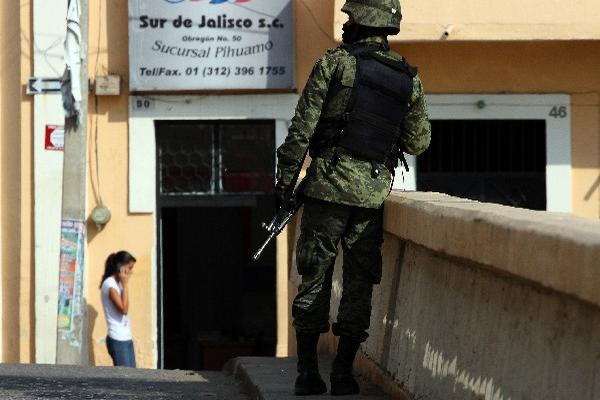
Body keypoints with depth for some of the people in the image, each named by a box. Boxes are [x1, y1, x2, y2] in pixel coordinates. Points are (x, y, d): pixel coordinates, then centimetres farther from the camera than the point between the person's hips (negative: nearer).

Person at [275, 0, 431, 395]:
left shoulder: (334, 62, -3)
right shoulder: (409, 79, 8)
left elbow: (303, 126, -6)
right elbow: (418, 142, 16)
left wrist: (285, 178, -1)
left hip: (329, 184, -3)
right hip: (374, 190, 3)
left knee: (315, 278, 2)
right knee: (360, 282, 8)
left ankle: (308, 372, 1)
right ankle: (344, 373, 5)